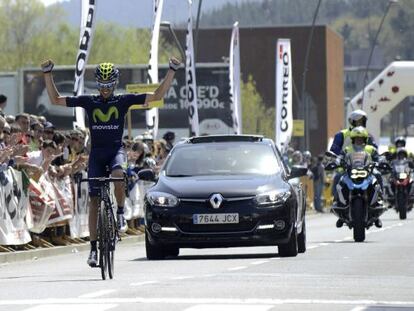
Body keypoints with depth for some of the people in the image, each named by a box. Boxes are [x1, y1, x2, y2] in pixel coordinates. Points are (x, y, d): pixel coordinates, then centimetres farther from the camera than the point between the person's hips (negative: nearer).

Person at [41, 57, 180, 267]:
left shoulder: (123, 101, 3)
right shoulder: (88, 102, 5)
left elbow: (157, 95, 0)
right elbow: (55, 100, 5)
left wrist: (172, 71, -7)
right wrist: (47, 74, -4)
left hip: (116, 149, -2)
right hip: (96, 151, 2)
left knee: (118, 174, -37)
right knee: (94, 200, -2)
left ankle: (120, 213, -13)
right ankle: (93, 247, 4)